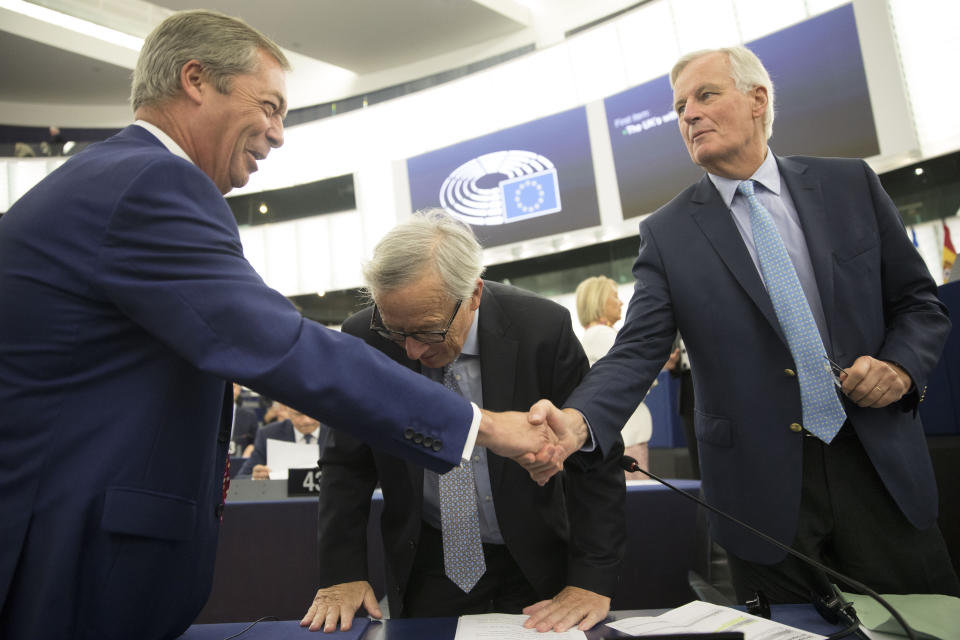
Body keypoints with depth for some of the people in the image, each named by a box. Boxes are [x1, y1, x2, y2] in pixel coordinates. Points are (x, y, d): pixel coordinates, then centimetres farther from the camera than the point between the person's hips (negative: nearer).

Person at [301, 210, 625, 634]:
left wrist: (592, 582, -18)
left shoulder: (543, 329, -23)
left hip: (535, 559, -1)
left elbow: (596, 461, -15)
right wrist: (341, 574, -12)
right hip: (427, 563, 2)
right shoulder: (364, 338, -16)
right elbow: (345, 464, -5)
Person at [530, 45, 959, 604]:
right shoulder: (667, 233, -3)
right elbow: (638, 351, -11)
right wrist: (578, 418, -28)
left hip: (881, 468, 2)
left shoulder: (850, 184, 3)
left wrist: (901, 366, -10)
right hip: (765, 488, -2)